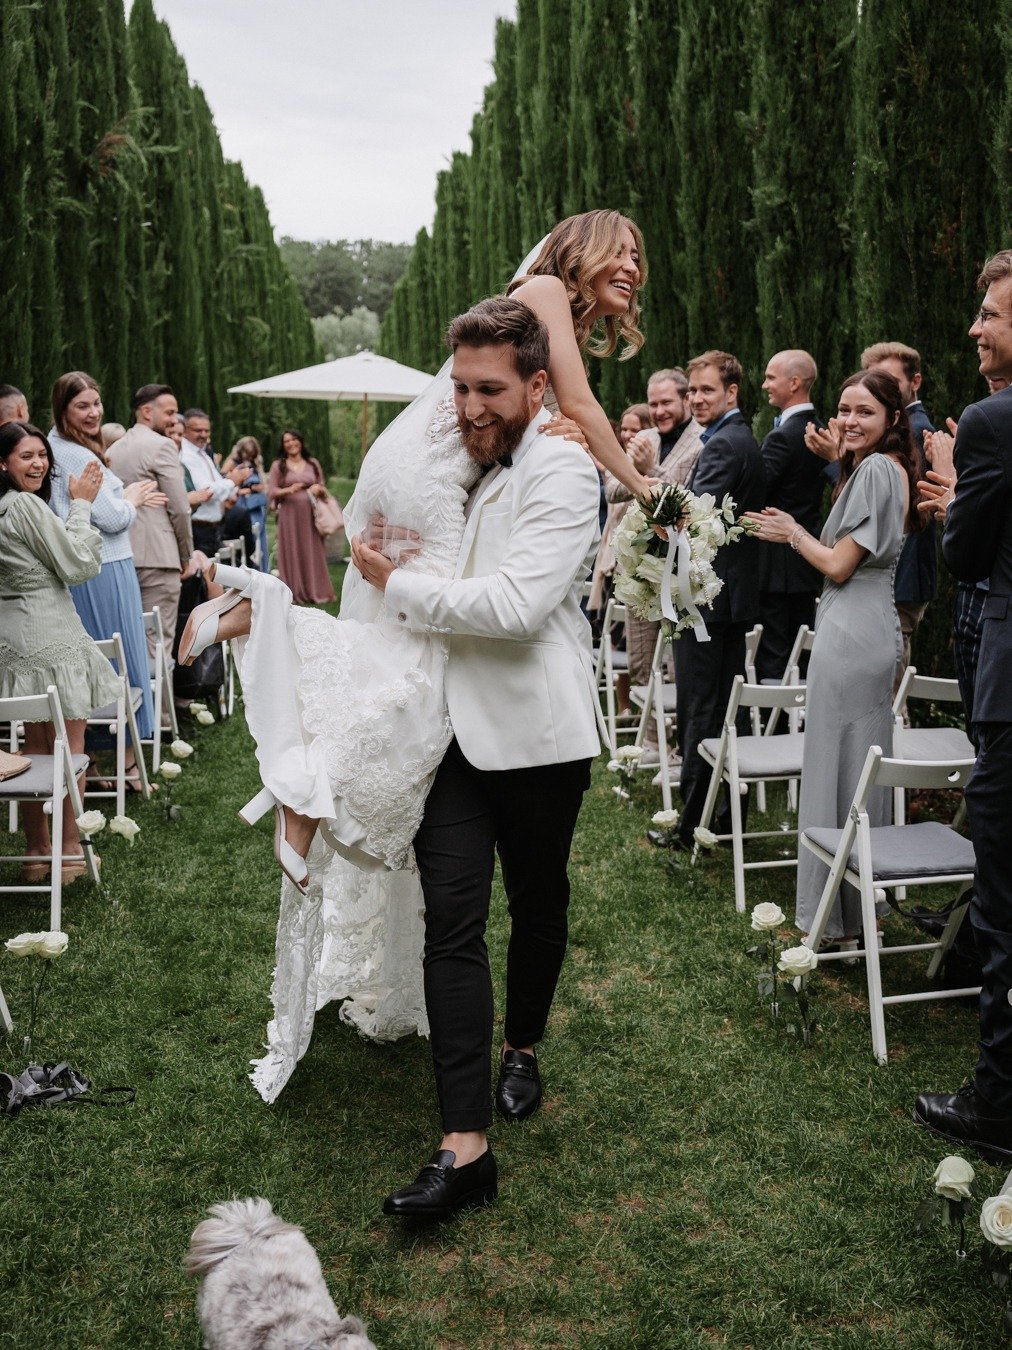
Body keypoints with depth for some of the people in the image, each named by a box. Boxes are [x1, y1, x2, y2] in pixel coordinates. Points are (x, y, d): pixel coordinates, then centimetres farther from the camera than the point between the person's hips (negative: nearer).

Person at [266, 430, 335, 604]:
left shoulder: (313, 464, 13)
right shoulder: (278, 466, 7)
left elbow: (324, 489, 16)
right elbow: (271, 491, 0)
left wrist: (319, 489, -7)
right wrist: (288, 490, -17)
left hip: (310, 515, 2)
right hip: (289, 515, -1)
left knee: (313, 552, -1)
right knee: (292, 553, -3)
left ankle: (316, 591, 5)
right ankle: (295, 593, 1)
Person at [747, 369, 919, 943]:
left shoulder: (874, 470, -14)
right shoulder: (891, 469, 16)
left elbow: (838, 565, -15)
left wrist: (794, 534, 0)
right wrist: (799, 533, 14)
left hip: (850, 634, -10)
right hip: (876, 630, 10)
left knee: (836, 771, -2)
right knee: (864, 772, 14)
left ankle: (838, 921, 6)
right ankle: (862, 914, 24)